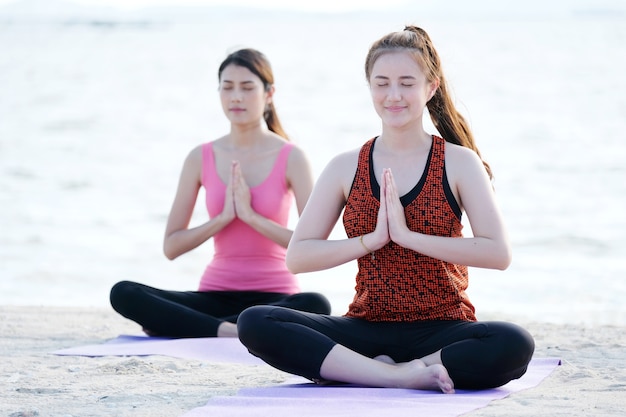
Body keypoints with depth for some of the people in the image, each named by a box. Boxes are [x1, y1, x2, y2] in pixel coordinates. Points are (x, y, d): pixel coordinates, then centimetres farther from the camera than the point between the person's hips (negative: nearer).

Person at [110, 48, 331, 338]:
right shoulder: (201, 158, 4)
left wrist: (251, 216, -16)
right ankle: (229, 332, -30)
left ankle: (181, 328, -30)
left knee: (315, 305, -38)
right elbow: (171, 247, 2)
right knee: (123, 293, -21)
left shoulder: (291, 159, -3)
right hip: (215, 296, 2)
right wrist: (223, 217, -11)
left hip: (274, 298, -2)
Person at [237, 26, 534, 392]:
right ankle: (400, 376, -28)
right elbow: (297, 257, 1)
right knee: (255, 324, -23)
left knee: (514, 345, -36)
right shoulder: (346, 168, 7)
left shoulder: (459, 163, 1)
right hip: (367, 329, 2)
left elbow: (499, 253, -12)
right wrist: (372, 239, -12)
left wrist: (409, 236, -17)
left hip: (440, 330, -2)